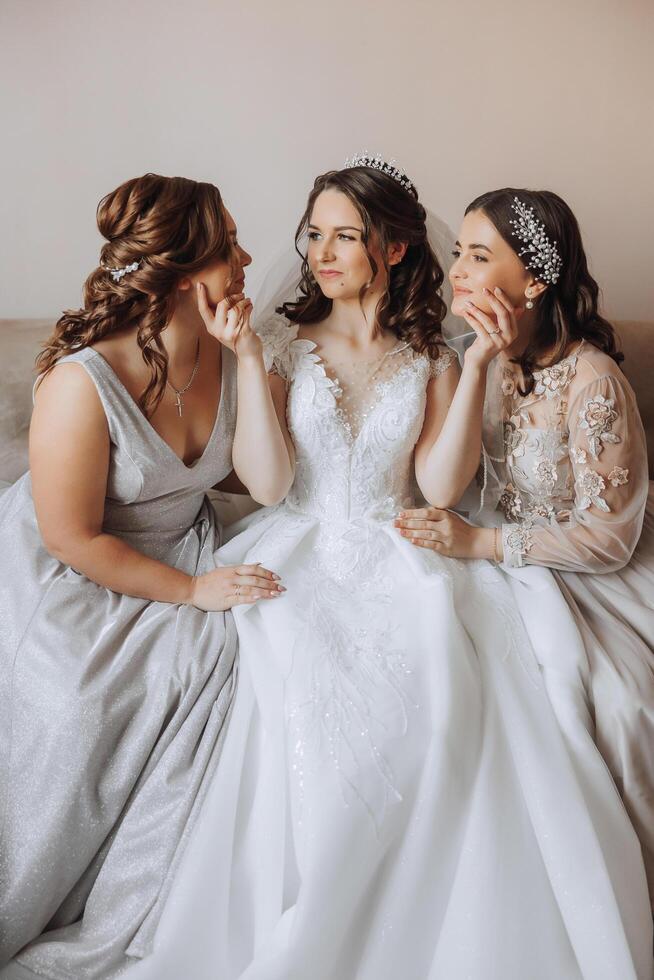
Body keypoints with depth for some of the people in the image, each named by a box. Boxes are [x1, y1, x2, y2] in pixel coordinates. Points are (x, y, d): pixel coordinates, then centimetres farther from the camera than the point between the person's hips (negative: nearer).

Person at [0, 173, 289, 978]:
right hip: (65, 575, -5)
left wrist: (250, 357, -19)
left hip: (180, 550, 5)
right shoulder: (82, 382, -25)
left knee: (207, 659, -17)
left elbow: (269, 486, -14)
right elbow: (76, 539, -20)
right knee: (74, 708, -22)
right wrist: (193, 591, -17)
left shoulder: (228, 356, -7)